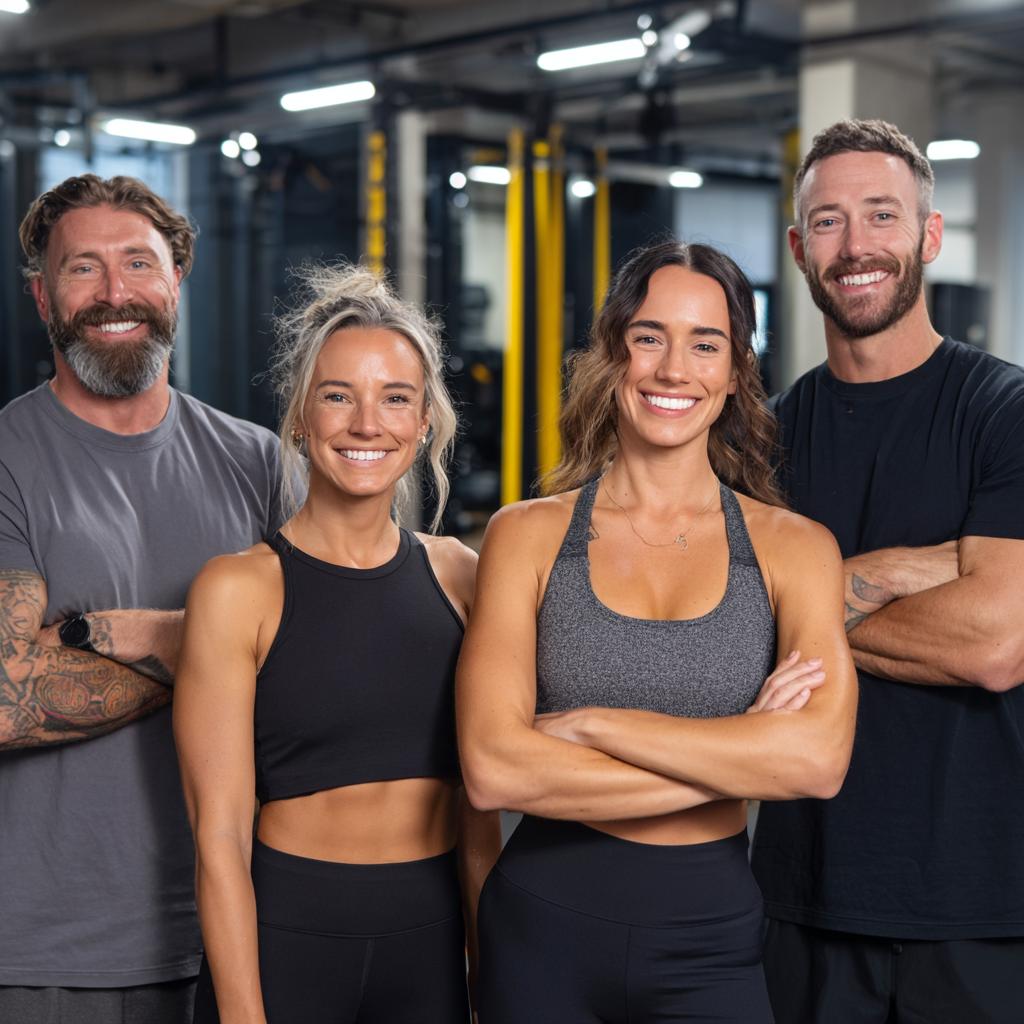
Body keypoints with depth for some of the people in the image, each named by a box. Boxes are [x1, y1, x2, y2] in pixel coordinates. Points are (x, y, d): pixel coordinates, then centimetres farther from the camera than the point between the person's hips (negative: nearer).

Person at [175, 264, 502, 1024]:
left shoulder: (458, 576, 4)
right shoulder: (238, 590, -9)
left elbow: (477, 806, 9)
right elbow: (220, 833, -10)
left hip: (432, 940, 4)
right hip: (281, 937, -4)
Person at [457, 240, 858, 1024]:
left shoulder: (793, 547, -1)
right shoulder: (529, 535, -2)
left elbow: (819, 760, -16)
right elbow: (492, 768, -13)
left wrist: (588, 724, -16)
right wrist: (739, 757, -13)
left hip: (711, 940, 0)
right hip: (544, 928, 0)